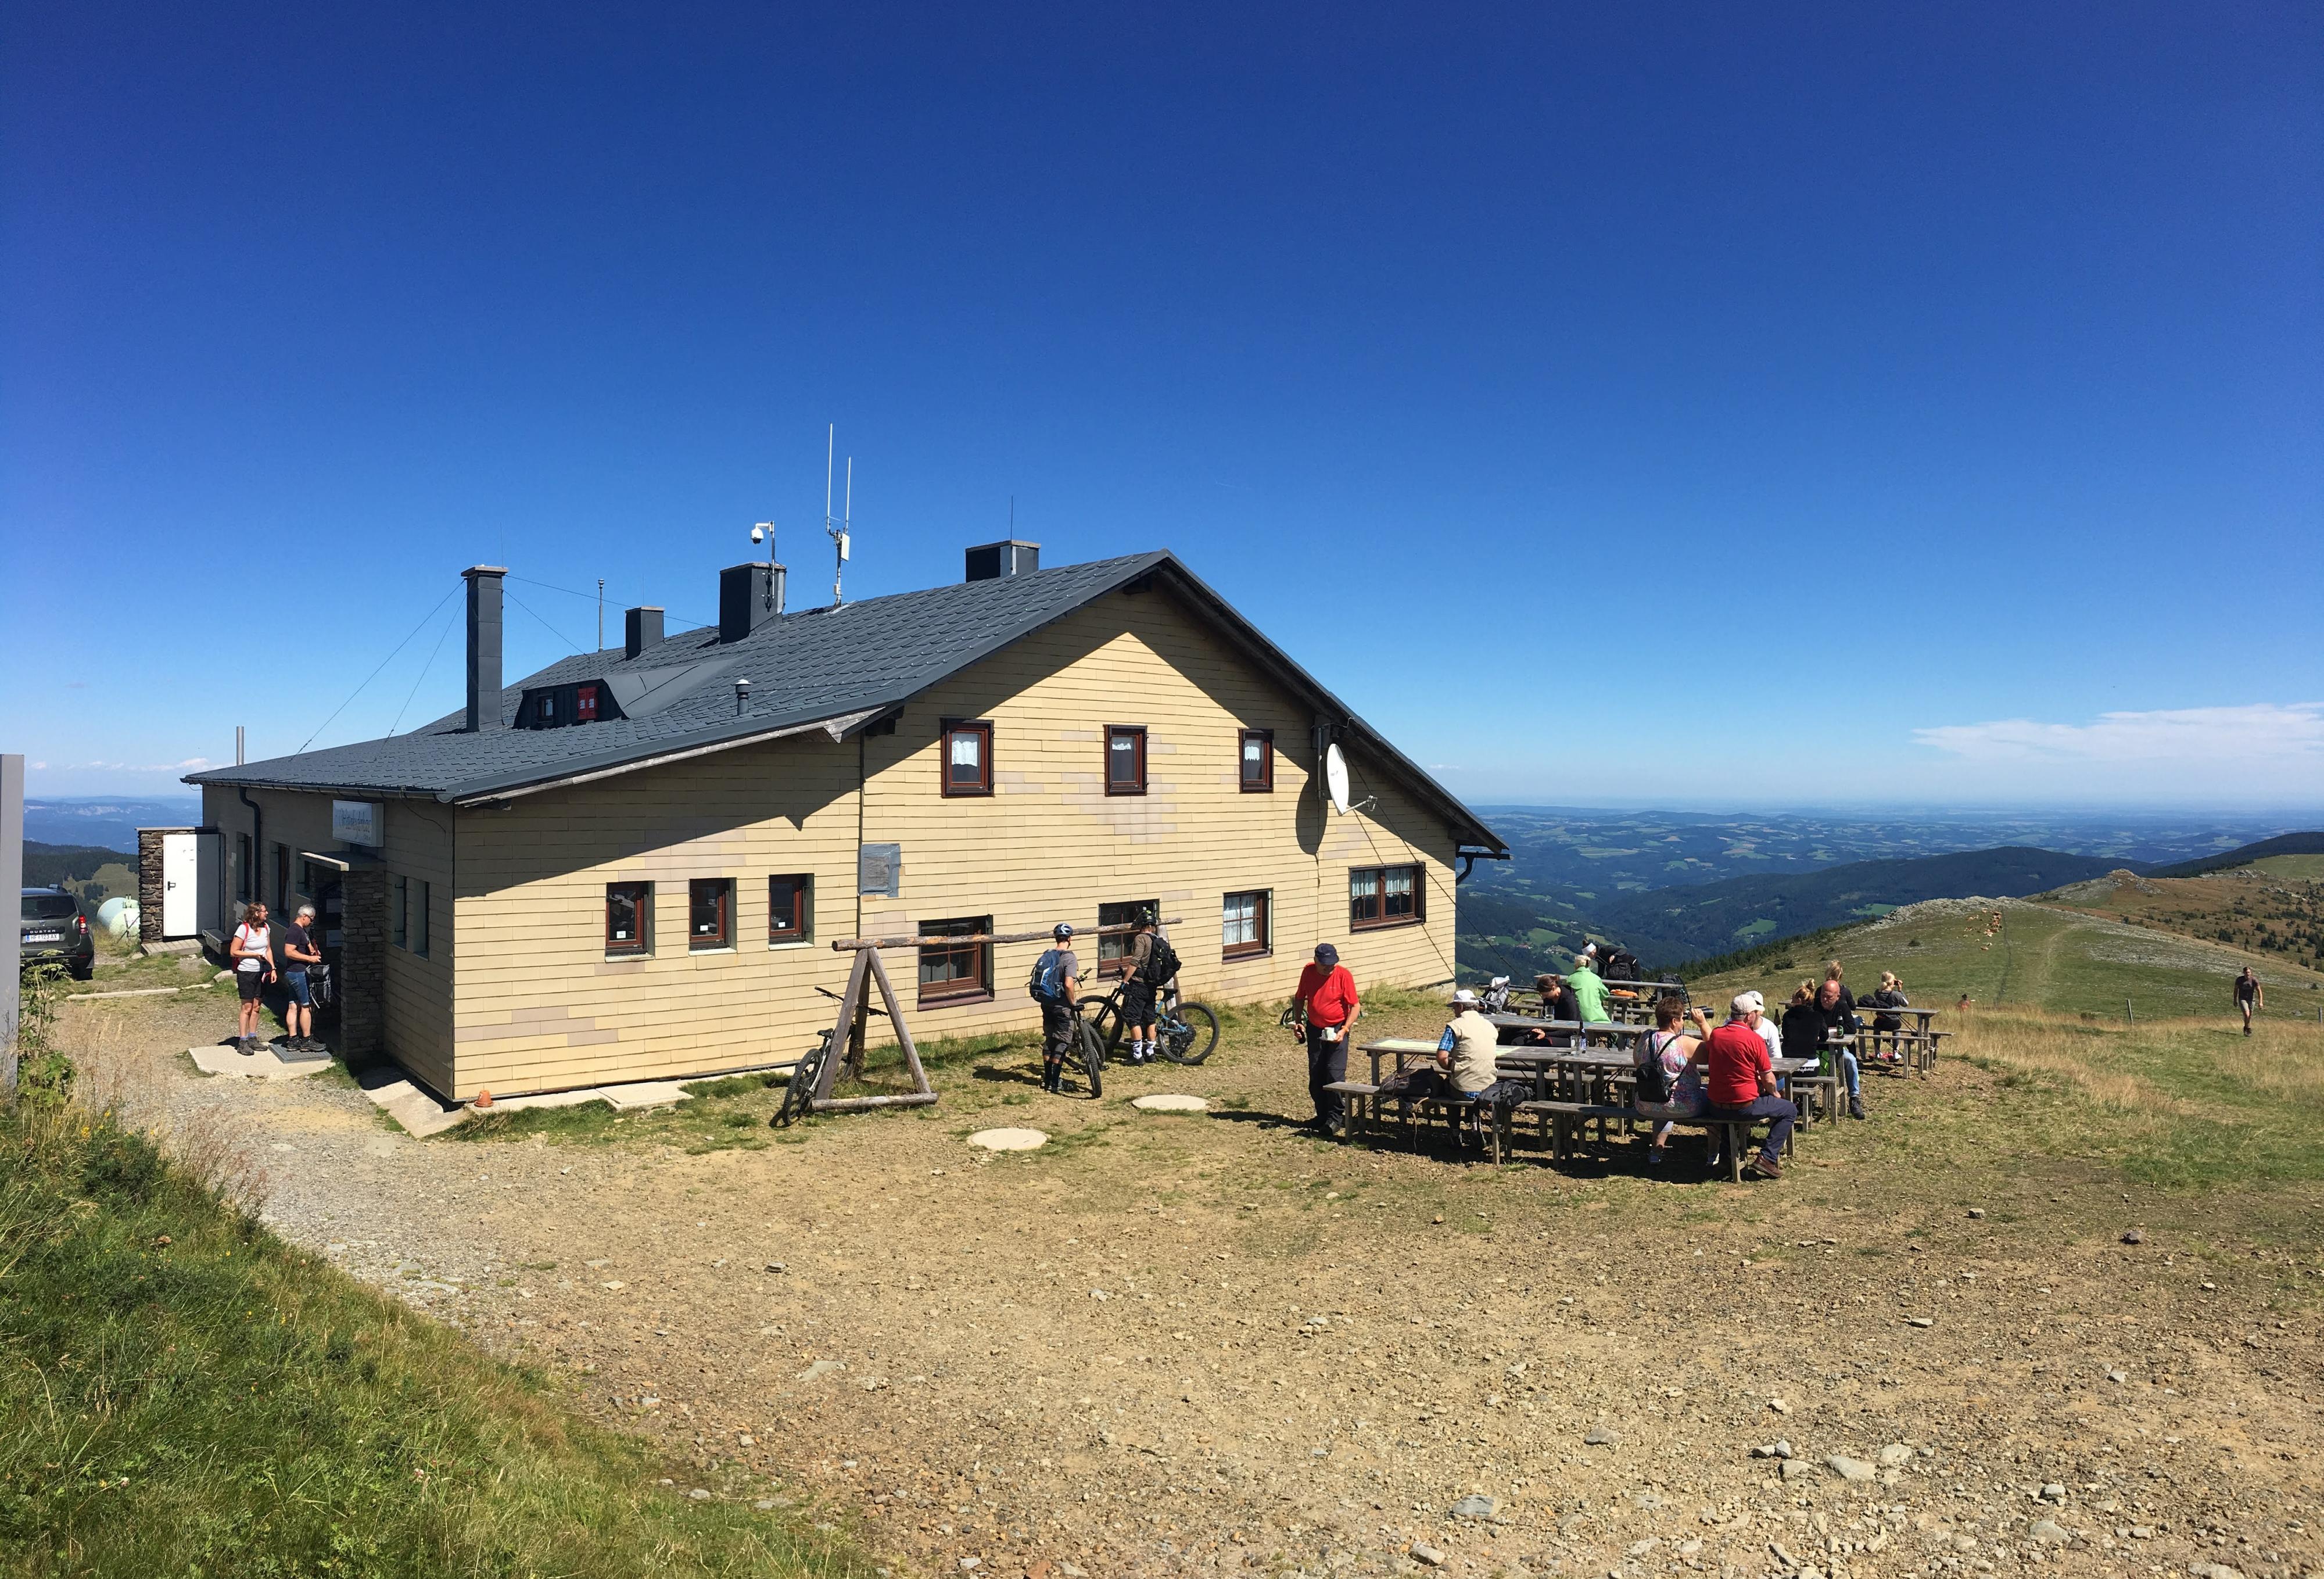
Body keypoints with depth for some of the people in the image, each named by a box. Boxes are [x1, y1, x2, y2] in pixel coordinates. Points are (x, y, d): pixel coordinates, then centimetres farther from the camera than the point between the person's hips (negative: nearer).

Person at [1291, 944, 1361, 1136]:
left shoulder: (1343, 975, -14)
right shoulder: (1308, 972, -3)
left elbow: (1355, 1006, -11)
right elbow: (1299, 999, 12)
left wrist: (1344, 1030, -19)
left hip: (1336, 1031, -4)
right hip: (1315, 1030, 4)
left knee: (1335, 1074, -10)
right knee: (1315, 1075, 8)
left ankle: (1336, 1117, -3)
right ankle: (1322, 1114, 21)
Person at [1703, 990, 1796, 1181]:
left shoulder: (1715, 1035, 1)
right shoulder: (1754, 1039, -14)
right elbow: (1768, 1080, -9)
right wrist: (1774, 1094, 14)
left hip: (1715, 1107, 6)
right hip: (1745, 1106, -6)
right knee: (1790, 1111, 15)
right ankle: (1767, 1159, 2)